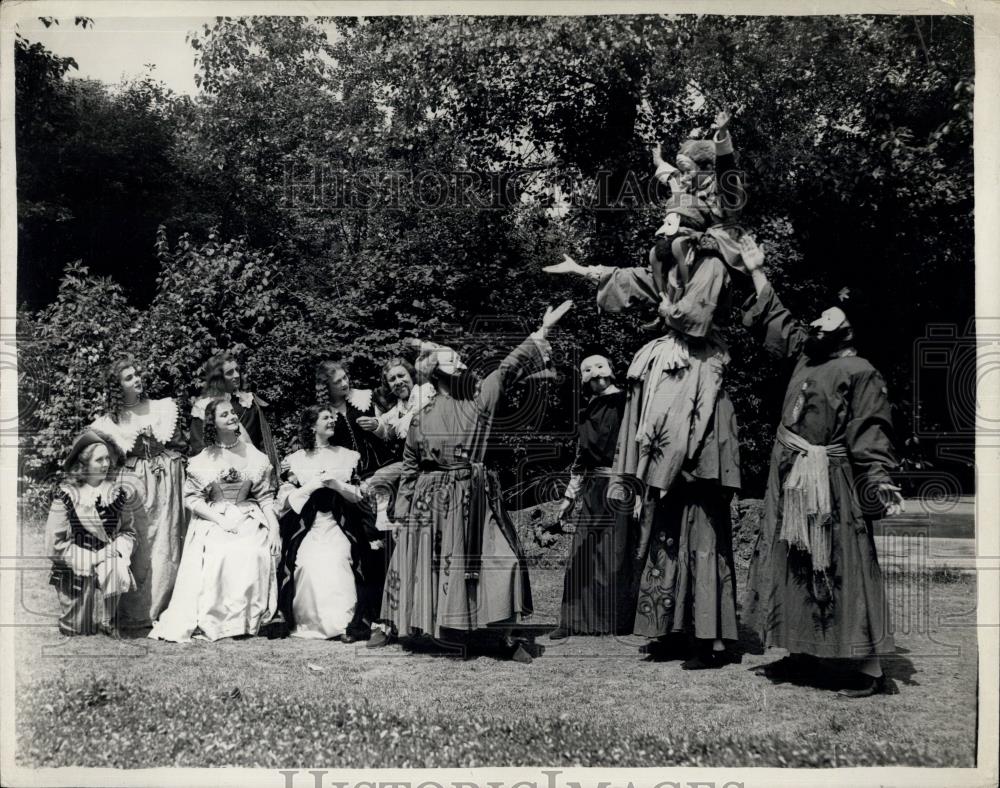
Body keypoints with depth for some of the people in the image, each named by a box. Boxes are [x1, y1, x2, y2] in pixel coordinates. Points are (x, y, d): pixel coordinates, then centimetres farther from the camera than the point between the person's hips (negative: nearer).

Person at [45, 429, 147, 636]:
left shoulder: (117, 492, 1)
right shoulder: (67, 495, -10)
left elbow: (129, 530, 7)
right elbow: (54, 543, -10)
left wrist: (119, 550, -15)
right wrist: (88, 559, -16)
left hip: (109, 573, 2)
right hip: (76, 573, -2)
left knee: (107, 629, -1)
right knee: (77, 632, 3)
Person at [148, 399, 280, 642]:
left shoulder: (254, 455, 7)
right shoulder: (204, 459, 3)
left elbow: (265, 496, 7)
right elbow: (192, 498, 0)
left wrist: (274, 528, -4)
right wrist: (221, 520, -13)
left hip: (248, 519, 1)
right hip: (213, 522, -1)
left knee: (253, 554, -27)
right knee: (221, 555, -29)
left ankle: (248, 620, -15)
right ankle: (216, 620, -21)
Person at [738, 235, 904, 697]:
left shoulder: (861, 373, -9)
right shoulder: (804, 354, 12)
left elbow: (870, 435, -15)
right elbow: (775, 320, 25)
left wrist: (881, 481, -25)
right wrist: (757, 272, 27)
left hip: (829, 486, -8)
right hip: (787, 482, 8)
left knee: (841, 571, -7)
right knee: (791, 567, 13)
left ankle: (868, 669, -2)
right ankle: (803, 652, 25)